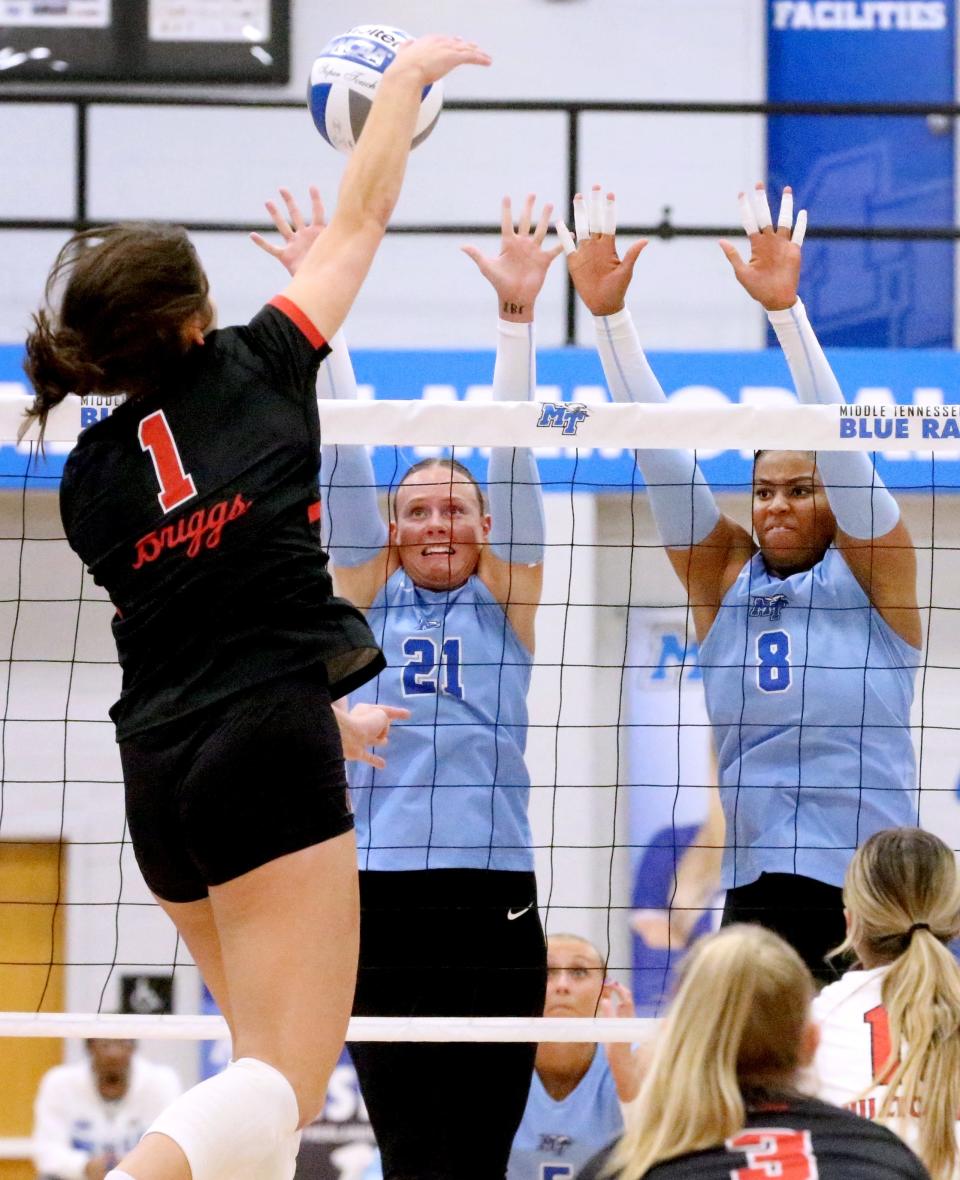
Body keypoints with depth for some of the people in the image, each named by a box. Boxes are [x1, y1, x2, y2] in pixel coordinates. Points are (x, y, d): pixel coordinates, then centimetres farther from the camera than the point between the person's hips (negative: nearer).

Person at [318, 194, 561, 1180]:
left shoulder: (507, 601, 9)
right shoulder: (364, 600, 10)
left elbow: (512, 456, 0)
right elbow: (340, 459, 4)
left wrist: (516, 314, -9)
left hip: (493, 911, 0)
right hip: (381, 905, 0)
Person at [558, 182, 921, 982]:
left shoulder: (872, 573, 2)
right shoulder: (723, 579, 10)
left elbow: (841, 446, -10)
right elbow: (661, 457, 4)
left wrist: (786, 308, -20)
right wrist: (609, 316, -4)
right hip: (757, 897, 3)